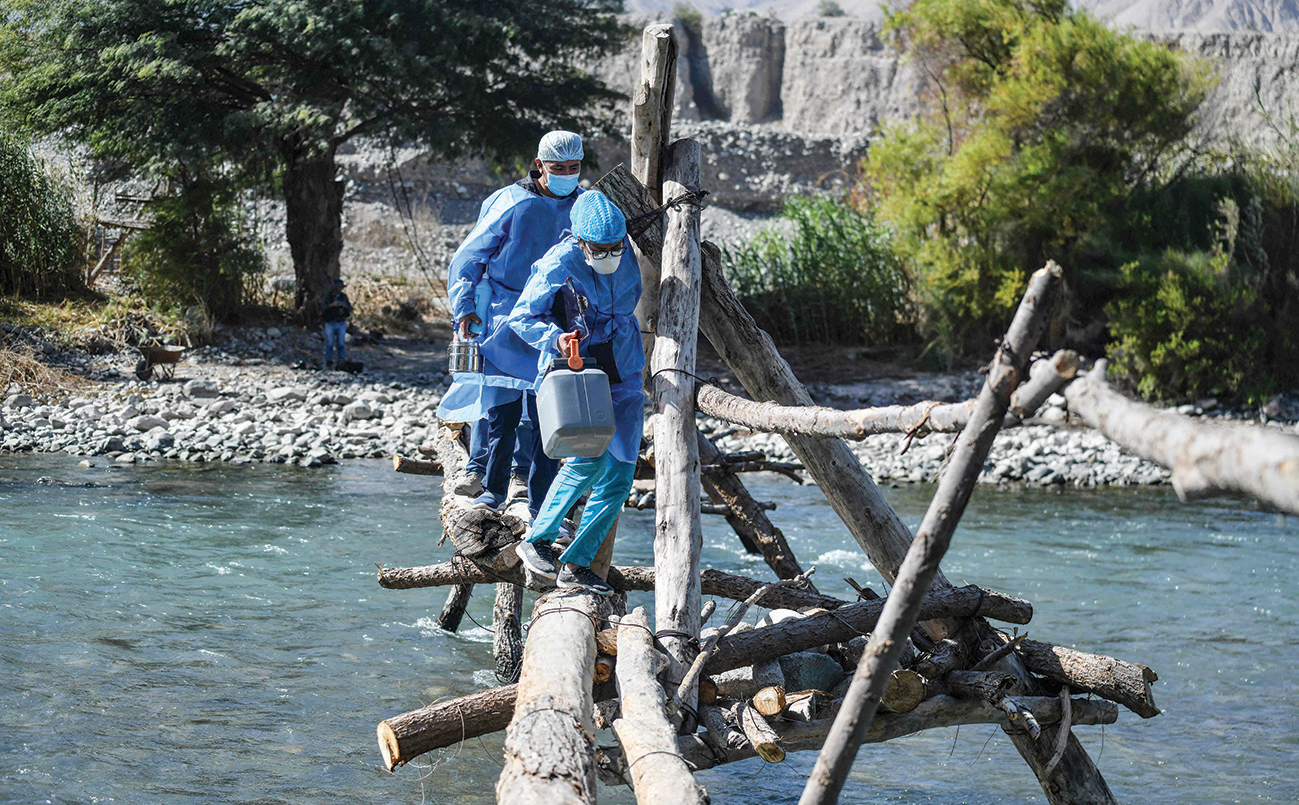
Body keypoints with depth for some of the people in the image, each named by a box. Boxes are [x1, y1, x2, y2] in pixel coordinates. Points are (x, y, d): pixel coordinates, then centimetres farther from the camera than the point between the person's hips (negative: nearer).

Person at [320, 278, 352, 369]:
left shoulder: (344, 296, 4)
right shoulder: (328, 296, -4)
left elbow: (350, 308, 3)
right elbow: (322, 308, -13)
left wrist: (345, 306, -20)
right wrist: (332, 305, -29)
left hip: (341, 323, 2)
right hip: (330, 323, -2)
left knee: (341, 344, 0)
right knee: (330, 344, -1)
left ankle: (341, 361, 2)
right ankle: (329, 362, 3)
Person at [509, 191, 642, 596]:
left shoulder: (629, 251, -2)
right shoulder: (560, 264, -18)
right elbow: (521, 317, -14)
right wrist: (556, 339, -32)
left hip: (620, 372, 6)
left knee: (619, 477, -1)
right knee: (591, 456, -23)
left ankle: (576, 563, 10)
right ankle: (537, 540, -5)